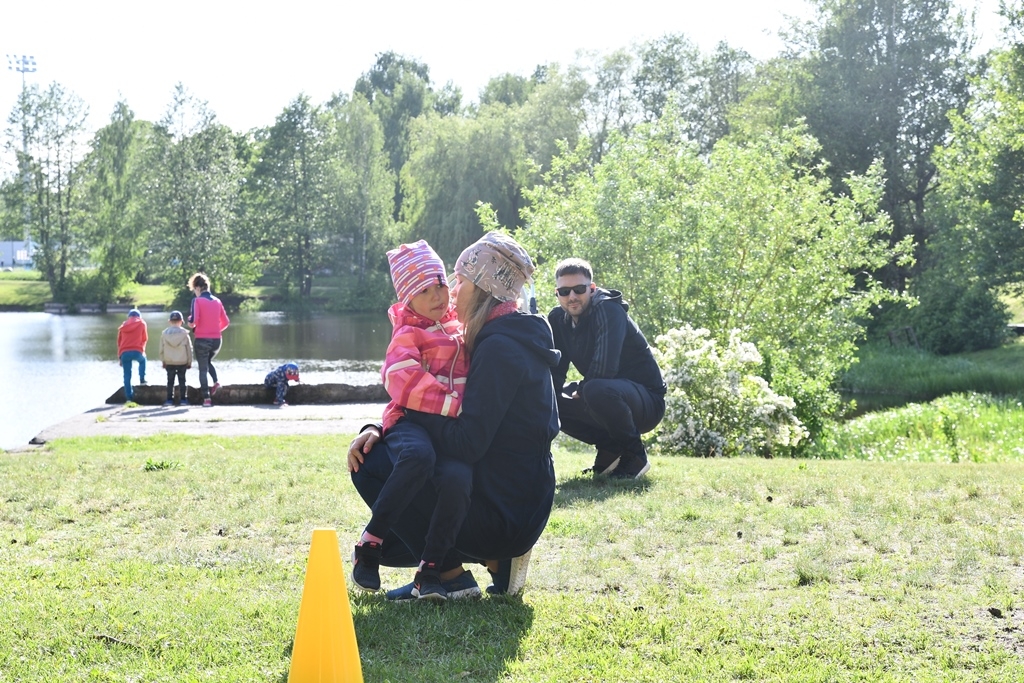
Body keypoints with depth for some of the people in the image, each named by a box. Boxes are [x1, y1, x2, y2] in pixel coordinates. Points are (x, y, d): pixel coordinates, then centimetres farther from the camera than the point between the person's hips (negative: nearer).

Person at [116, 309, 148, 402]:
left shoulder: (123, 325, 17)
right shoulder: (142, 323, 9)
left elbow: (119, 341, 18)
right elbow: (145, 338, 12)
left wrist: (119, 356, 22)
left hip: (124, 353, 2)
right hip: (137, 351, -2)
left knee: (127, 375, 5)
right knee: (142, 360, 32)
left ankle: (129, 396, 4)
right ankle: (142, 379, 17)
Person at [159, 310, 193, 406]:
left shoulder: (164, 333, 0)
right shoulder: (184, 333, -4)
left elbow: (161, 349, 4)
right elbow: (189, 349, 0)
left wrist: (163, 361, 13)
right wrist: (189, 361, 9)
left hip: (169, 362, 1)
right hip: (182, 362, -1)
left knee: (170, 381, 7)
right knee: (182, 381, 6)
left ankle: (169, 399, 6)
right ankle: (183, 399, 4)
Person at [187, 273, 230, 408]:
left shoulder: (197, 301, -8)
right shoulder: (217, 301, 7)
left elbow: (193, 320, -18)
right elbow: (225, 322, 8)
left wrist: (191, 325, 3)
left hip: (202, 339, -4)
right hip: (216, 340, 5)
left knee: (203, 368, 5)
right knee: (208, 361, 29)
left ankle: (206, 398, 0)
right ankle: (215, 382, 5)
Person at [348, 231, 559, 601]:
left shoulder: (500, 349, -18)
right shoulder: (504, 340, 14)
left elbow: (466, 443, -23)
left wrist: (409, 405, -8)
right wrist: (380, 429, 1)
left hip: (503, 514, -10)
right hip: (518, 512, 10)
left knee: (373, 465, -8)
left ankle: (450, 576, -3)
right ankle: (496, 560, 10)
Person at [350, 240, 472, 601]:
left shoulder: (460, 325, 22)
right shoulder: (408, 334, 0)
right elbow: (403, 380, -18)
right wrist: (453, 404, -22)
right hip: (412, 421, -5)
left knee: (457, 478, -29)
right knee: (419, 456, -40)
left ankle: (429, 572, -21)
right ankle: (369, 543, -24)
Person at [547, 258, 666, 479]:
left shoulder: (608, 310, -21)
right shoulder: (558, 318, 2)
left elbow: (604, 367, -32)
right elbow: (555, 370, 1)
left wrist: (580, 391, -15)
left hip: (646, 401, -8)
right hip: (606, 395, 8)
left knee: (597, 390, -36)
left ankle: (634, 455, -12)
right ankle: (610, 450, 6)